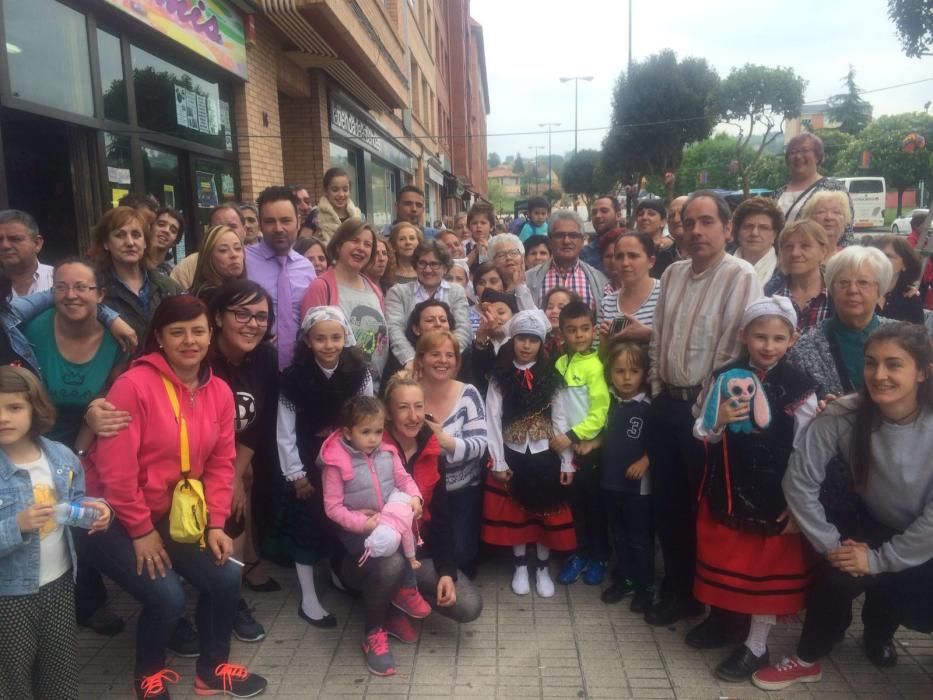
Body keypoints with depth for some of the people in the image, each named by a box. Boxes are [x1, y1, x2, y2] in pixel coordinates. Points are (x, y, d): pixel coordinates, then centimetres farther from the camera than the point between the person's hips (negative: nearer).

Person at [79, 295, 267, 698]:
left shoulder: (220, 392, -2)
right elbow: (115, 468, -21)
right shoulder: (134, 384, -21)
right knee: (167, 597, -17)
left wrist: (215, 524, -4)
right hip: (113, 517, -6)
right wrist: (141, 530, -14)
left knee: (226, 579, -3)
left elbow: (221, 463, 3)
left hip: (171, 515, 6)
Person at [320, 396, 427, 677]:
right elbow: (332, 507, -13)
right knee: (391, 566, -27)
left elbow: (404, 480, 8)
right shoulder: (336, 464, -14)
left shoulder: (388, 454, 1)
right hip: (358, 530, -6)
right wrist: (362, 523, -22)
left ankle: (405, 588, 5)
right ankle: (373, 633, -6)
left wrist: (415, 498, -13)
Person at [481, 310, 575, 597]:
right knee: (514, 514, 10)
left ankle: (542, 569, 26)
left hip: (544, 455, 1)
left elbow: (559, 419, 0)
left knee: (545, 514, 9)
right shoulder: (500, 377, -3)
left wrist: (566, 462, -2)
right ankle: (520, 567, 27)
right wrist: (498, 462, -9)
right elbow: (493, 420, -5)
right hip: (513, 455, 0)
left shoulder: (550, 377, 0)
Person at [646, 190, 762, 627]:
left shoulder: (740, 277, -11)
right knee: (667, 500, 14)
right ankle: (677, 590, 32)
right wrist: (657, 386, 10)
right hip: (666, 402, 7)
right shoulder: (673, 274, 11)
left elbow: (738, 347, -16)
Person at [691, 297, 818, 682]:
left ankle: (756, 646, 27)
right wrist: (718, 421, -19)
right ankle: (721, 615, 43)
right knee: (724, 558, 19)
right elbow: (702, 435, 3)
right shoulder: (724, 377, -4)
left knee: (768, 567, 10)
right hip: (725, 491, 3)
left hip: (774, 495, -3)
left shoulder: (799, 387, -11)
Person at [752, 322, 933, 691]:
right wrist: (830, 544, -16)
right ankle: (807, 660, 7)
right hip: (875, 528, 1)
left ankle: (878, 631, 21)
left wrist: (879, 560, -20)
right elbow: (800, 481, -16)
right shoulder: (843, 416, -22)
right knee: (836, 574, -20)